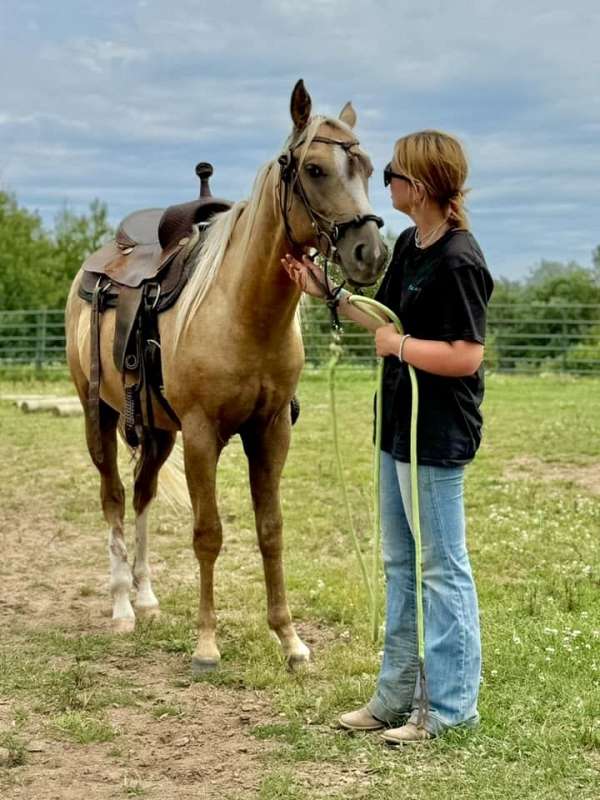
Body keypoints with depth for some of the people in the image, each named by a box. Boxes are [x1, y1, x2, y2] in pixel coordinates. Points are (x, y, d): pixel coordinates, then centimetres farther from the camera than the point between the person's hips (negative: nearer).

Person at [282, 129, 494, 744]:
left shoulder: (458, 261, -21)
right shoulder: (409, 245, 8)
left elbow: (465, 356, -26)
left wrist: (398, 345, -16)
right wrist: (326, 293, 11)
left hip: (437, 437, -10)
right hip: (399, 426, 10)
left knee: (440, 569, 1)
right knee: (400, 563, 17)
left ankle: (452, 706, 13)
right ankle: (398, 693, 29)